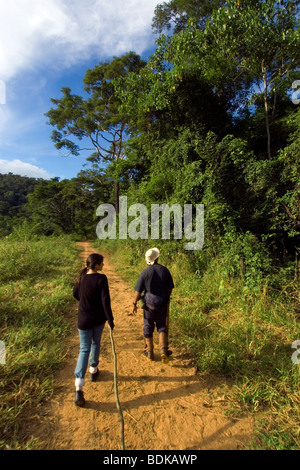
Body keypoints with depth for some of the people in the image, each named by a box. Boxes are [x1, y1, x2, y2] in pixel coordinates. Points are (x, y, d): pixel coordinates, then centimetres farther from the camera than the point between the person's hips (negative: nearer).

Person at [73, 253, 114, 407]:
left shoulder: (81, 277, -7)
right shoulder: (101, 279, -22)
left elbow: (75, 294, 9)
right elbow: (105, 301, -21)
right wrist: (110, 320, -13)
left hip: (84, 318, 2)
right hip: (99, 318, -2)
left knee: (84, 350, 10)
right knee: (96, 343, 24)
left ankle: (78, 388, 2)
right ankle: (93, 371, 43)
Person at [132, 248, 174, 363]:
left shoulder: (145, 272, -14)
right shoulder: (165, 270, -7)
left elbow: (138, 291, -10)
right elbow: (170, 288, 2)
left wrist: (134, 304, 1)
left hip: (149, 303, -2)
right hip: (162, 303, 2)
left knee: (148, 327, 14)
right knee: (162, 327, 16)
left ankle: (149, 352, 27)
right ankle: (163, 349, 1)